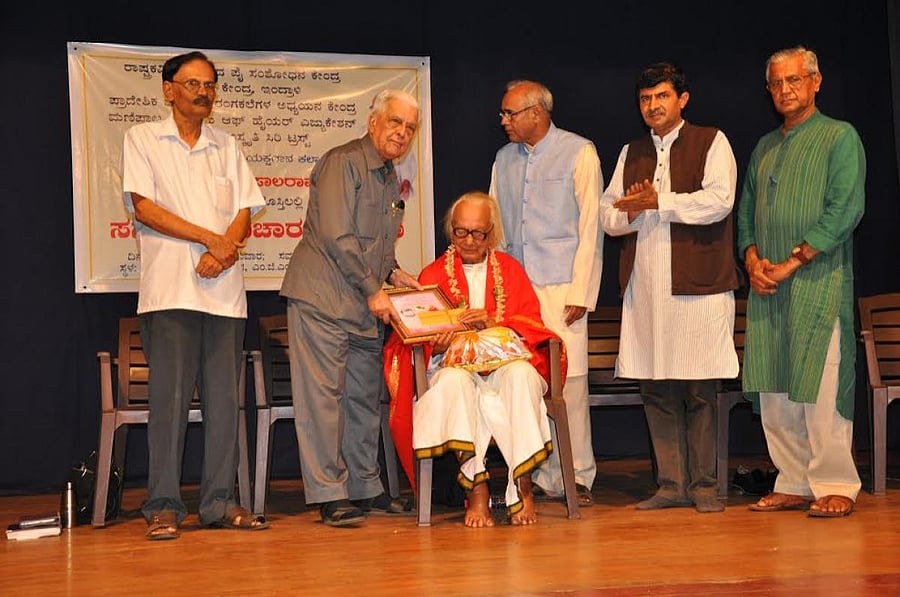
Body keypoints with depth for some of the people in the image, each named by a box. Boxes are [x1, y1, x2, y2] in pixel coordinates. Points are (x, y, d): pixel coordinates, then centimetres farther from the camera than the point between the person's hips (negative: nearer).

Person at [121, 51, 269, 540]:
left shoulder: (227, 146, 18)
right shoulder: (143, 139, 7)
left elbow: (244, 213, 11)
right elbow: (144, 207, -4)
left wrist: (223, 252, -9)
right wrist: (210, 238, -9)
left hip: (224, 287, 4)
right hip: (169, 288, -4)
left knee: (223, 395, 2)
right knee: (169, 395, -6)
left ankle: (219, 501, 8)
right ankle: (163, 505, -1)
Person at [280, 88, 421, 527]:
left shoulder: (392, 180, 18)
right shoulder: (343, 162, -9)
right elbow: (336, 236, -17)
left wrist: (392, 272, 9)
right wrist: (373, 289, -15)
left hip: (367, 308, 9)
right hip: (323, 297, -9)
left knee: (365, 398, 11)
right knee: (323, 395, -7)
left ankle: (365, 489, 20)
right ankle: (330, 495, -3)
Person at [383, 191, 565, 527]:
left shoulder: (510, 269, 18)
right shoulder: (433, 275, 14)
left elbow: (532, 320, 5)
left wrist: (494, 323, -15)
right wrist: (436, 346, -19)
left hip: (506, 363, 1)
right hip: (455, 364, 0)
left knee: (521, 374, -36)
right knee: (453, 380, -38)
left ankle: (522, 486, -33)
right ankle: (476, 487, -36)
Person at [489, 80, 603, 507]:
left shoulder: (579, 153, 1)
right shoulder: (505, 159, 16)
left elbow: (590, 227, -3)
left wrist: (581, 293, -9)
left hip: (560, 287, -4)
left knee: (568, 380, -6)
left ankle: (577, 476, 4)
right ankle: (543, 478, 8)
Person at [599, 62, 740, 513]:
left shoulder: (711, 142, 5)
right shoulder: (631, 153, 21)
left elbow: (718, 201, -11)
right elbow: (607, 214, 16)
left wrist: (658, 201, -8)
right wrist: (631, 212, -6)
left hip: (697, 284, -5)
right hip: (644, 287, 5)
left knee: (700, 390, -2)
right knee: (655, 390, 4)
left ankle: (704, 485, 7)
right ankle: (672, 485, 12)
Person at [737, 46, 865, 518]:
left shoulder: (840, 137, 2)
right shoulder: (764, 148, 21)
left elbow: (846, 209, -9)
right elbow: (745, 211, 20)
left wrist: (791, 262, -13)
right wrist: (753, 259, 1)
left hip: (818, 281, -6)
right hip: (767, 286, 6)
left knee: (820, 387, -8)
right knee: (773, 391, 4)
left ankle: (835, 487, 0)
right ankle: (794, 484, 12)